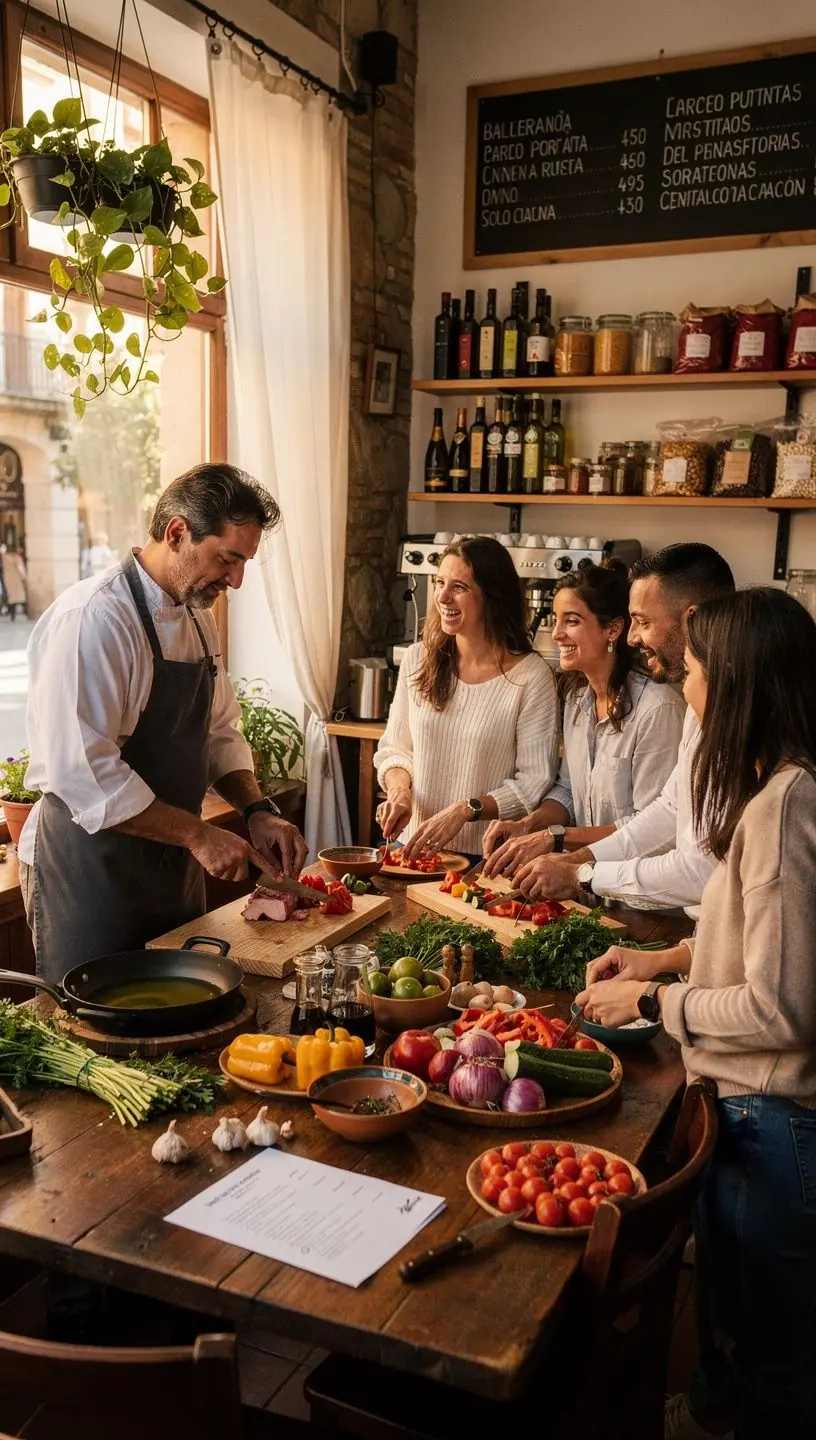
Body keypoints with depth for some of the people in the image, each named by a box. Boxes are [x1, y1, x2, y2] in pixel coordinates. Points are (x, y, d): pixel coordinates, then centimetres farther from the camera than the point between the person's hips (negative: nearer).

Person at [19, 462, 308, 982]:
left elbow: (220, 733, 15)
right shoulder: (93, 618, -21)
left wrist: (258, 811, -1)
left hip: (172, 860, 9)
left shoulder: (198, 618, 8)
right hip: (88, 867, -8)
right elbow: (83, 771, -27)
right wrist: (197, 833, -22)